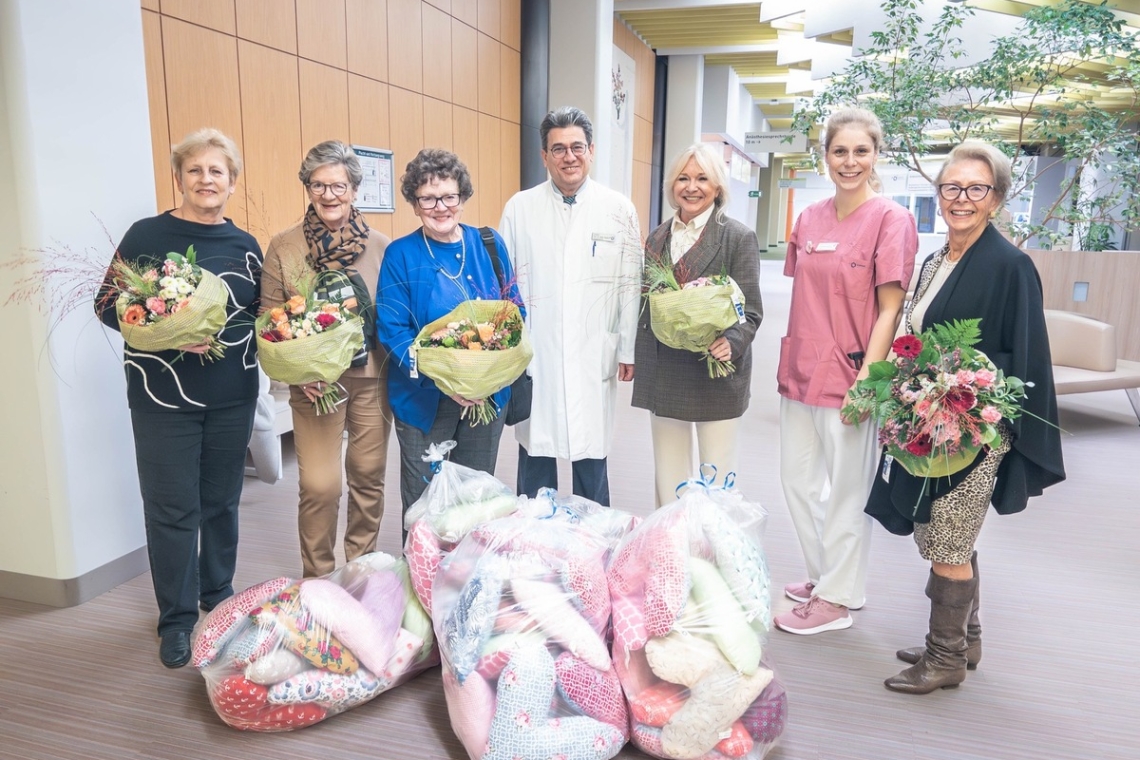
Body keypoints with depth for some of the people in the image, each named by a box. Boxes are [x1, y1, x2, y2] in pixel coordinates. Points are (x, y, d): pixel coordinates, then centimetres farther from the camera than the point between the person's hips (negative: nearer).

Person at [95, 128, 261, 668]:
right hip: (164, 399, -3)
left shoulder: (245, 246, 7)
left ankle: (218, 598, 33)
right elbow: (107, 306, -3)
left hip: (232, 397, 3)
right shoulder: (147, 235, -4)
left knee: (222, 502, 14)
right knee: (172, 510, 4)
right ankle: (176, 619, 21)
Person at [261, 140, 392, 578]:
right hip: (314, 384, -2)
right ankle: (317, 579, 17)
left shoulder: (379, 246, 3)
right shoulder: (283, 247, 0)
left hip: (372, 379, 2)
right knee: (319, 486, -5)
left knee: (369, 477, 11)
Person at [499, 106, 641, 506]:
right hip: (534, 356, 1)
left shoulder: (619, 209, 3)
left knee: (591, 455, 10)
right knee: (535, 453, 10)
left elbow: (630, 284, 2)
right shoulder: (519, 207, 3)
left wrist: (629, 350, 1)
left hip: (594, 357, 0)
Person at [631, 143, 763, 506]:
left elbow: (750, 311, -8)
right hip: (664, 376, 5)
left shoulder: (739, 238, -4)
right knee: (668, 476, 13)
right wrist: (641, 364, 8)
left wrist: (731, 342, -26)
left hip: (716, 373, -4)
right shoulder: (658, 237, 11)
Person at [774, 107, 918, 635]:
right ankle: (822, 576, 35)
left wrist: (866, 378, -17)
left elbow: (890, 309, -11)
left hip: (849, 376, -7)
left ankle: (837, 598, 21)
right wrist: (790, 360, 11)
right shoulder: (809, 219, 10)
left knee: (846, 490, 6)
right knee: (797, 479, 16)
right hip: (799, 370, 7)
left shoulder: (891, 219, -7)